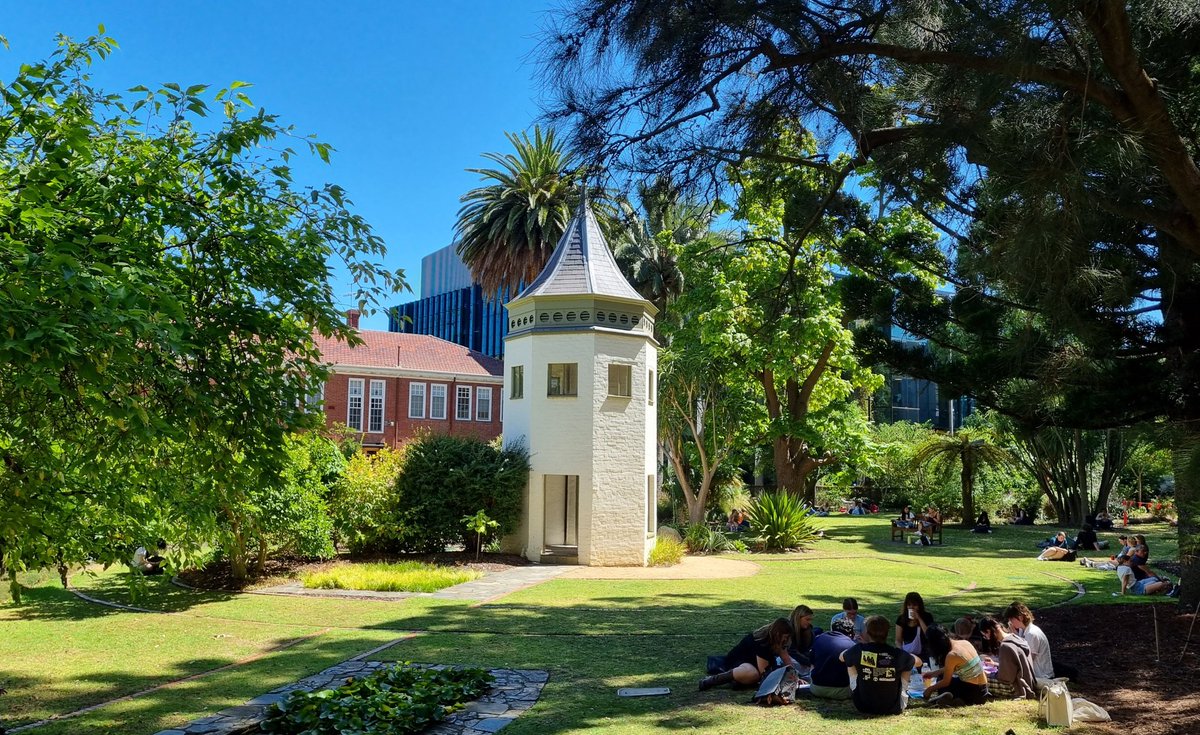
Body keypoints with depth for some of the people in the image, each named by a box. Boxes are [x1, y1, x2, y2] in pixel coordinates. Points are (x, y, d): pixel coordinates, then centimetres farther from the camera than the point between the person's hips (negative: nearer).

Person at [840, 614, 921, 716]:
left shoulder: (858, 650, -14)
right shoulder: (898, 654, -14)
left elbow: (841, 657, 10)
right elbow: (918, 662, 9)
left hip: (863, 707, 0)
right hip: (894, 709, 0)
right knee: (907, 666, 17)